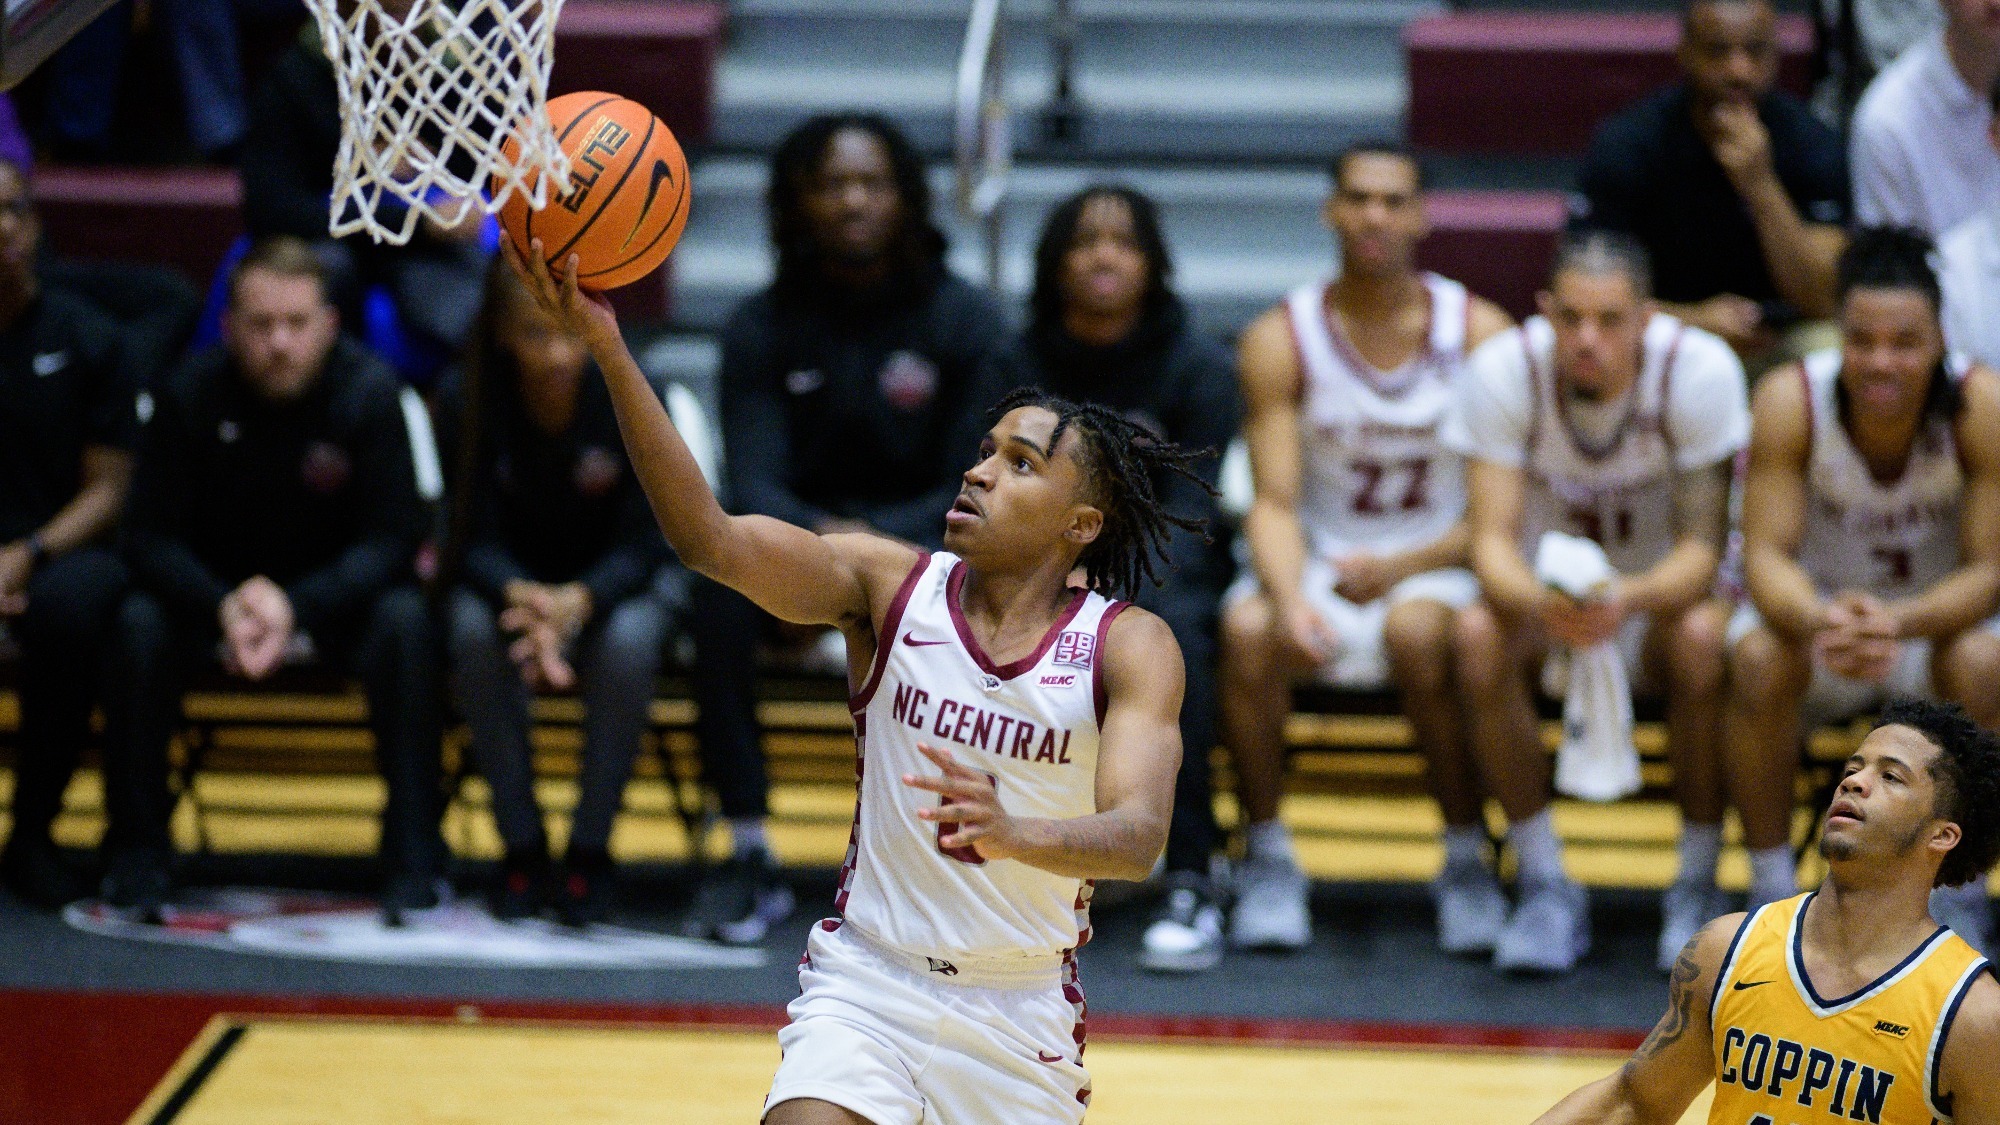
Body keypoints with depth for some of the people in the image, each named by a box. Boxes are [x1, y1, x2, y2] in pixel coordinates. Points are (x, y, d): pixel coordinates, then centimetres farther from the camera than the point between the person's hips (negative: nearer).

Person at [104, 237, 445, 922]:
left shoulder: (369, 392, -17)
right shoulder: (189, 394, -14)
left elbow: (393, 539, -17)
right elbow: (149, 536, -13)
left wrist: (295, 607, -34)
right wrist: (224, 607, -34)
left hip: (335, 594, -1)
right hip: (213, 590, 1)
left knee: (404, 621, -32)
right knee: (140, 622, -29)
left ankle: (415, 861, -26)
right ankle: (136, 856, -17)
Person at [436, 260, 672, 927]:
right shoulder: (465, 400, -15)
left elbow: (640, 544, -16)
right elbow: (480, 541, -15)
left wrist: (578, 601, -38)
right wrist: (520, 598, -39)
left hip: (611, 586, -1)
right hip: (513, 579, 1)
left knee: (629, 639, -35)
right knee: (474, 628, -34)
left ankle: (591, 847, -17)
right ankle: (521, 844, -18)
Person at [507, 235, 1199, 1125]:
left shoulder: (1129, 647, -8)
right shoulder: (891, 584, -6)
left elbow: (1138, 836, -23)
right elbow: (712, 540, -20)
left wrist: (1014, 834, -46)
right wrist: (607, 348, -33)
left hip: (1021, 1015, 1)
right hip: (866, 981, -1)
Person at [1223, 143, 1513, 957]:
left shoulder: (1478, 333, -5)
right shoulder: (1281, 340, -3)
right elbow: (1274, 501, -9)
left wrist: (1401, 567, -18)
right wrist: (1289, 598, -29)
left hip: (1435, 564, -1)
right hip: (1317, 563, 1)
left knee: (1419, 628, -36)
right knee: (1247, 630, -32)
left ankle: (1468, 860, -18)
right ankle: (1266, 859, -13)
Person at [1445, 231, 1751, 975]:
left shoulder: (1700, 370, -22)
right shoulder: (1503, 371, -19)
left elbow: (1703, 546, -23)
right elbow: (1492, 537, -23)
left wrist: (1630, 599, -46)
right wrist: (1540, 601, -47)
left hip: (1664, 589, -1)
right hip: (1543, 586, 1)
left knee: (1705, 638, -35)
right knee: (1477, 636, -32)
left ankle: (1698, 886, -16)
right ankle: (1546, 886, -18)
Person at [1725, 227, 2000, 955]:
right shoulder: (1791, 402, -21)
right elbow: (1767, 555, -22)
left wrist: (1898, 622, -43)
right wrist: (1821, 620, -46)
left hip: (1940, 618, 0)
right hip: (1815, 606, 0)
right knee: (1758, 658, -32)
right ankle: (1771, 888, -15)